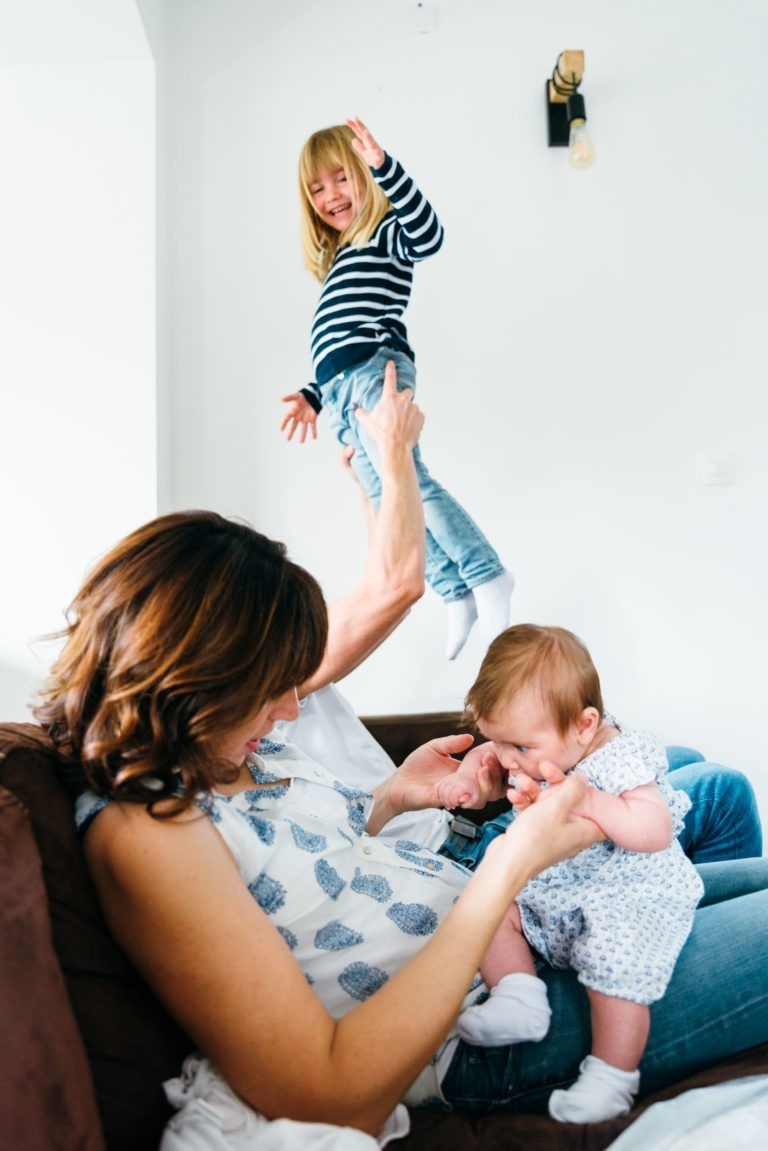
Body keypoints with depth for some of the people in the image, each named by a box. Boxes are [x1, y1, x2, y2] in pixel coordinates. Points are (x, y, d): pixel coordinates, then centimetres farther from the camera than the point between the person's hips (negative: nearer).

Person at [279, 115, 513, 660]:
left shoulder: (387, 235, 8)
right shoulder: (337, 261, 33)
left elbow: (429, 231, -17)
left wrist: (384, 167, -26)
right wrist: (315, 395, 28)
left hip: (376, 372, -8)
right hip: (342, 394, 8)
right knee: (388, 497, -4)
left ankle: (487, 577, -17)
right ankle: (456, 593, -3)